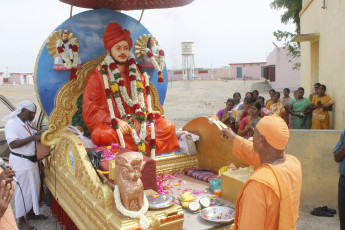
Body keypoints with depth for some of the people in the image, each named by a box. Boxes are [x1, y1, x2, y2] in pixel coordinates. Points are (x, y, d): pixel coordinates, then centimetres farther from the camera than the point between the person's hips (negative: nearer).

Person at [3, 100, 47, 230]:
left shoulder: (27, 123, 10)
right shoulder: (11, 123, -16)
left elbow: (34, 136, 26)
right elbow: (13, 144, -26)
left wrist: (40, 136, 5)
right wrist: (32, 138, -28)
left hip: (32, 161, 9)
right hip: (20, 162, -9)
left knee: (34, 188, 18)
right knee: (22, 191, 1)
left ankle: (31, 213, 35)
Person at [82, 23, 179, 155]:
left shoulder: (137, 75, 17)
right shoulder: (97, 76, 3)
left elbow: (145, 102, 17)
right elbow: (89, 112, -5)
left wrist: (140, 118, -6)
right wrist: (115, 121, -20)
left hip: (139, 126, 4)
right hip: (110, 126, -4)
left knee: (168, 126, -16)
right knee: (102, 135, -37)